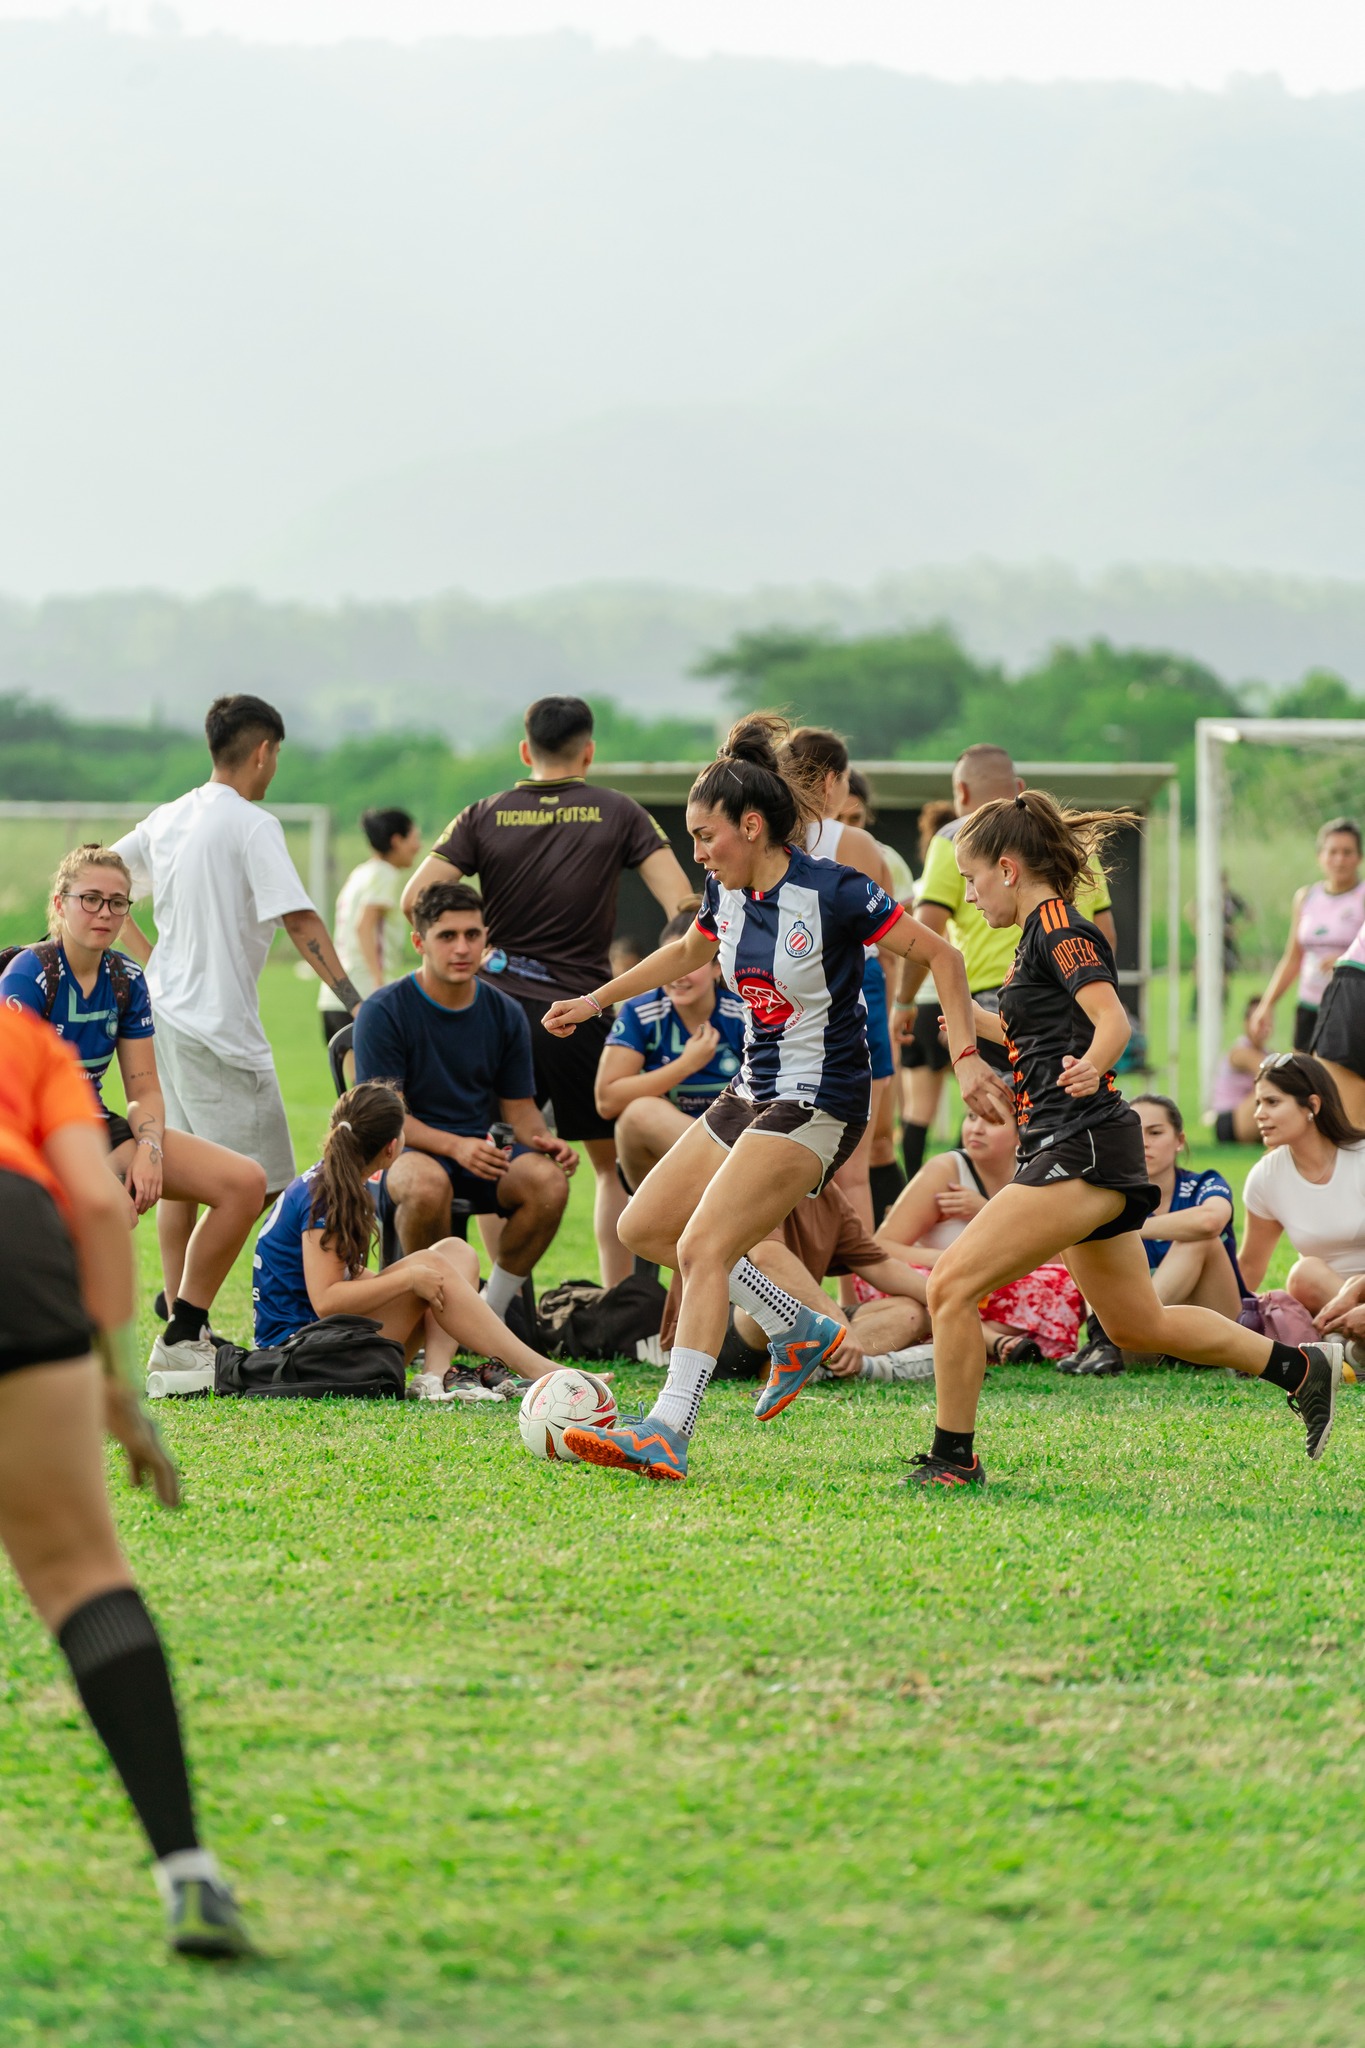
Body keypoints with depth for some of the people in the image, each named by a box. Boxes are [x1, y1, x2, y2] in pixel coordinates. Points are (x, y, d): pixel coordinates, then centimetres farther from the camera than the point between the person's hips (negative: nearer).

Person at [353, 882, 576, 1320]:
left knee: (549, 1180, -28)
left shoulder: (504, 1013, 6)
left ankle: (493, 1311, -9)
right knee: (426, 1182, -41)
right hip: (406, 1152, -4)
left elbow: (518, 1106, 12)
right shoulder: (384, 1011, -8)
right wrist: (454, 1146, -28)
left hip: (481, 1151, 4)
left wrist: (542, 1140, -12)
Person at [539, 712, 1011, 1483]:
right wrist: (596, 999, 28)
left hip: (817, 1104, -9)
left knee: (703, 1247, -19)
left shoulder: (832, 892, -19)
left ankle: (667, 1435, -21)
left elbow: (943, 955, -13)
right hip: (754, 1091, 9)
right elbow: (689, 951, 26)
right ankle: (802, 1330, 18)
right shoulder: (728, 894, 3)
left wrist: (967, 1058, -19)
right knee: (644, 1227, 10)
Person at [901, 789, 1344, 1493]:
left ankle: (953, 1460, -9)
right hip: (1074, 1153, 10)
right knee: (1138, 1326, 17)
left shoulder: (1059, 929, -10)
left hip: (1080, 1149, -10)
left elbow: (1112, 1019, -26)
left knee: (952, 1283, -14)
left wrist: (1089, 1067, -45)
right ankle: (1302, 1368, 26)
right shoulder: (1043, 933, 18)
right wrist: (990, 1026, 42)